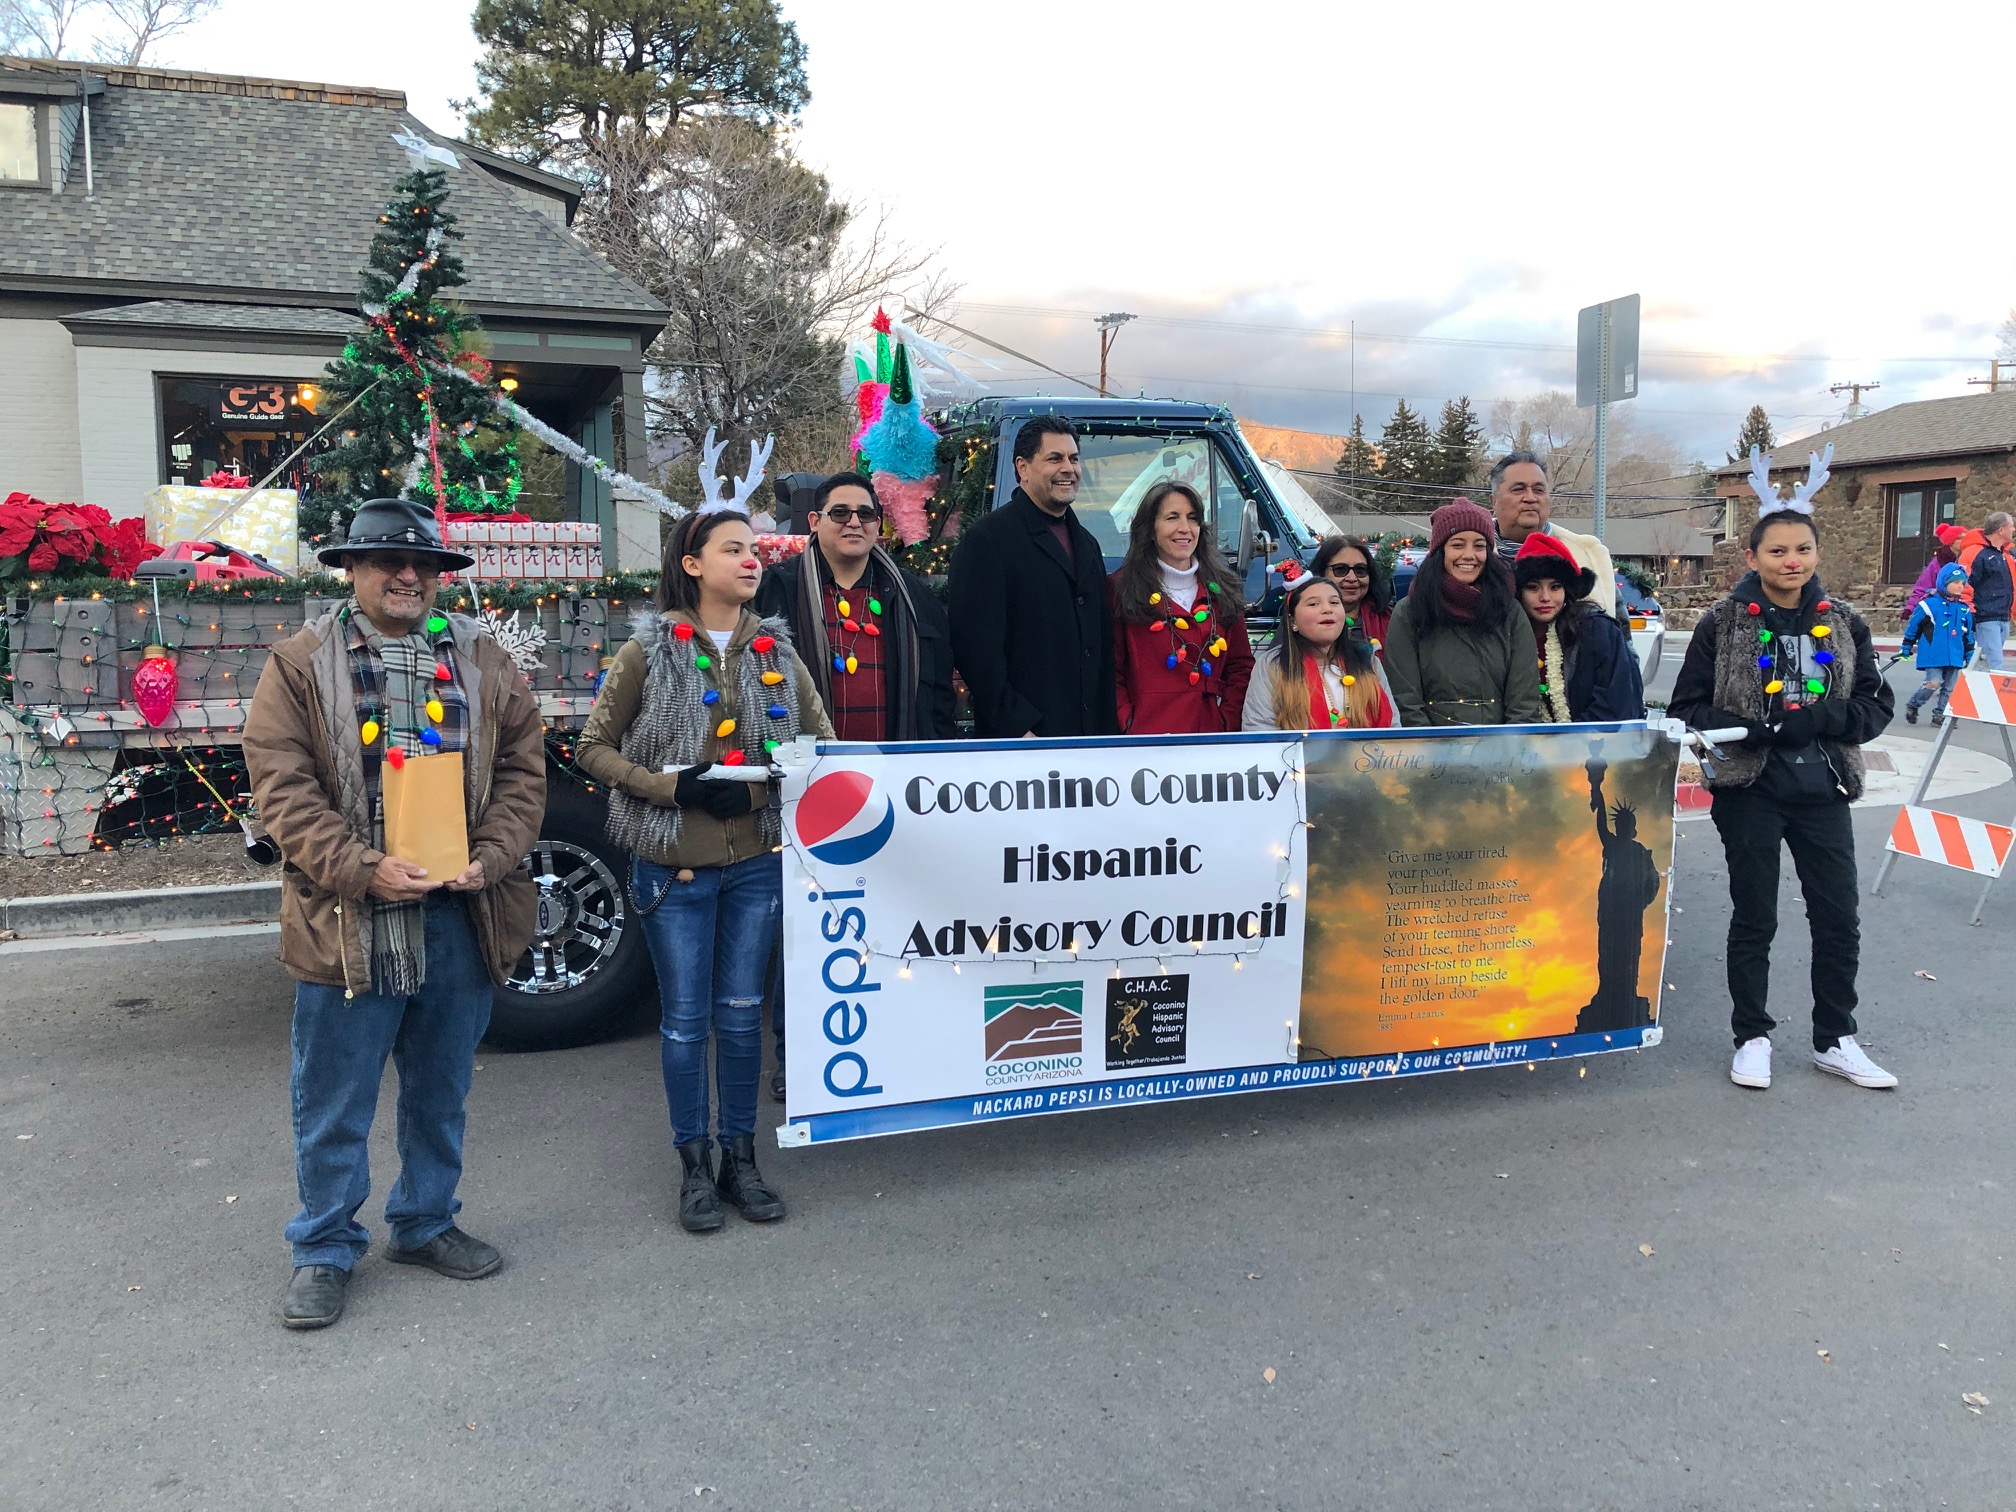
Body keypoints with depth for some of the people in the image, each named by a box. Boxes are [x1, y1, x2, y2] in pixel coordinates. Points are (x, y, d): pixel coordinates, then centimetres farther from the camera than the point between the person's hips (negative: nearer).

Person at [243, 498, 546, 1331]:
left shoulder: (484, 662, 8)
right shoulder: (300, 665, -1)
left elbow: (523, 771, 6)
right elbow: (282, 787, -7)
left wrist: (490, 859, -9)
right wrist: (364, 870, -18)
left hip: (460, 919, 3)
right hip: (346, 921, -3)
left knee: (441, 1091, 18)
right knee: (334, 1104, 8)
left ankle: (426, 1223, 36)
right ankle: (325, 1249, 26)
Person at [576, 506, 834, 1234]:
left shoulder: (775, 651, 5)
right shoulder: (649, 649, -4)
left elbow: (822, 742, 9)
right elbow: (593, 748, -2)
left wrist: (764, 791, -10)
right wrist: (673, 786, -16)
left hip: (757, 861, 3)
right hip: (674, 866, -3)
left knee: (742, 1012, 11)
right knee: (685, 1018, 7)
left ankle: (740, 1158, 26)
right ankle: (694, 1167, 23)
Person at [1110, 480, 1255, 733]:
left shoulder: (1221, 589, 13)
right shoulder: (1122, 587, 1)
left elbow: (1241, 667, 15)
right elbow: (1110, 672, -2)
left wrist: (1225, 721, 1)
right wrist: (1128, 726, -13)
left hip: (1210, 736, 4)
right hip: (1146, 736, -4)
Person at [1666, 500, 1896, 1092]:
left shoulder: (1843, 624, 4)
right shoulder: (1723, 624, -5)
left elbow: (1877, 707, 3)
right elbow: (1687, 707, -5)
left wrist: (1817, 719, -15)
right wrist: (1750, 730, -21)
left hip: (1823, 793, 3)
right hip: (1750, 793, -3)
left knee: (1839, 920, 9)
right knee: (1754, 920, 7)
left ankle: (1835, 1041, 26)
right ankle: (1752, 1038, 23)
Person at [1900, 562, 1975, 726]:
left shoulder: (1964, 608, 9)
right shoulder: (1930, 604, -8)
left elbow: (1968, 634, 18)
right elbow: (1913, 625, -1)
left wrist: (1970, 654, 18)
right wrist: (1907, 647, 4)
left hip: (1954, 656, 6)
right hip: (1933, 655, -6)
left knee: (1949, 687, 6)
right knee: (1934, 682, -15)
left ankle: (1940, 715, 17)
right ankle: (1912, 706, 5)